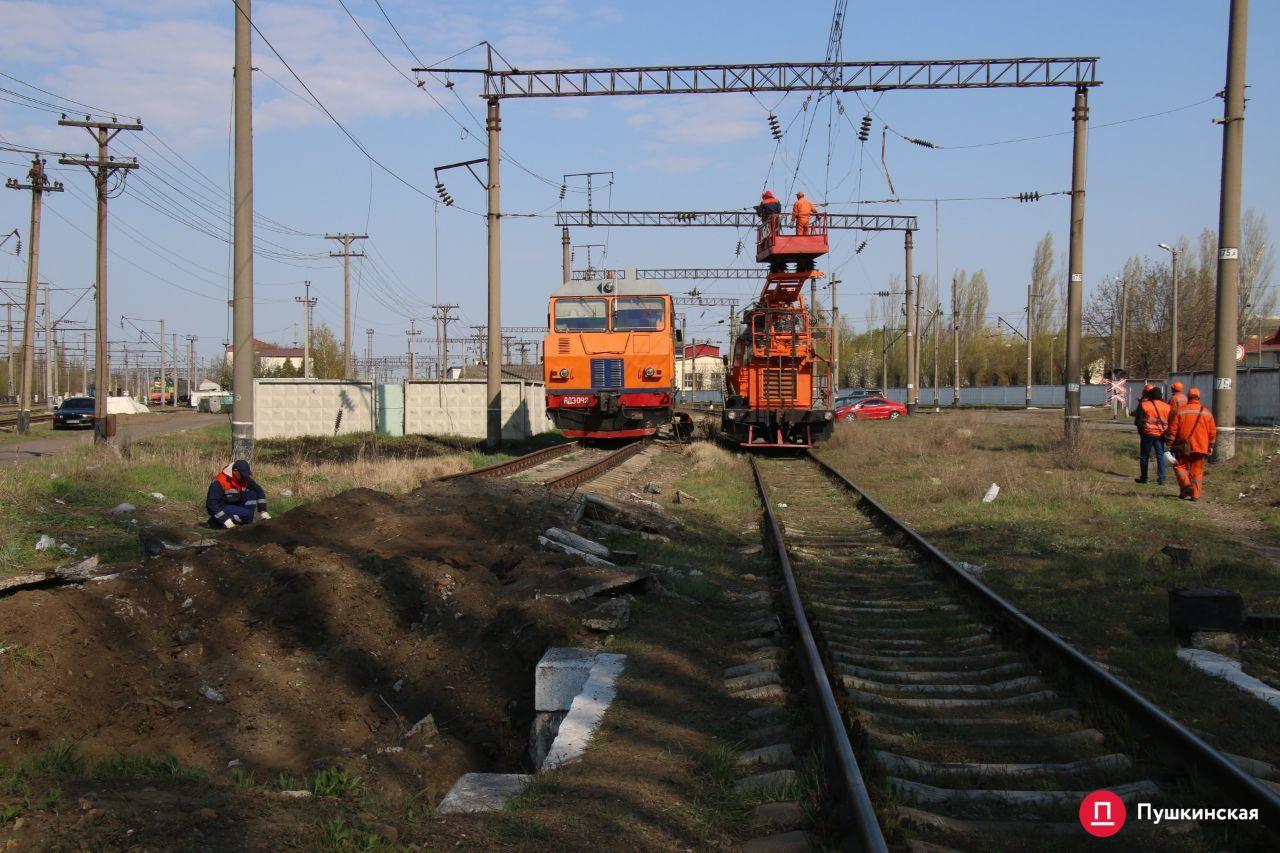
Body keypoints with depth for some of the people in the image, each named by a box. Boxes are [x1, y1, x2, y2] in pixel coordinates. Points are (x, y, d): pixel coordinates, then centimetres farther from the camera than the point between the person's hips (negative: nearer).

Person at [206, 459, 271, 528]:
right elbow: (211, 503, -28)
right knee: (246, 514, -28)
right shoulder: (220, 481, -26)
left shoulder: (245, 478, -7)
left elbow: (259, 491, 1)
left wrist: (263, 512, -8)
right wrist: (225, 520, -32)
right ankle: (217, 521, -10)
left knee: (252, 494, -12)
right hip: (221, 508, -7)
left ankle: (248, 523, -7)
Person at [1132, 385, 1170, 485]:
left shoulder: (1144, 405, -8)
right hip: (1160, 435, 2)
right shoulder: (1166, 407, 2)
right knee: (1160, 456, 7)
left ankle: (1143, 477, 14)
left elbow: (1138, 421, -6)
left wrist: (1140, 430, 10)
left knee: (1144, 456, 9)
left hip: (1147, 434, -2)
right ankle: (1161, 478, 1)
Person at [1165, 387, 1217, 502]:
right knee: (1197, 471, 8)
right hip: (1201, 448, 3)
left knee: (1180, 466, 11)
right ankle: (1195, 495, 7)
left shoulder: (1180, 411, -3)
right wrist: (1210, 448, 15)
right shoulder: (1207, 413, 6)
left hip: (1184, 448, -3)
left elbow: (1172, 430, -6)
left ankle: (1186, 485, -10)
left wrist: (1170, 445, -1)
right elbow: (1213, 433, 7)